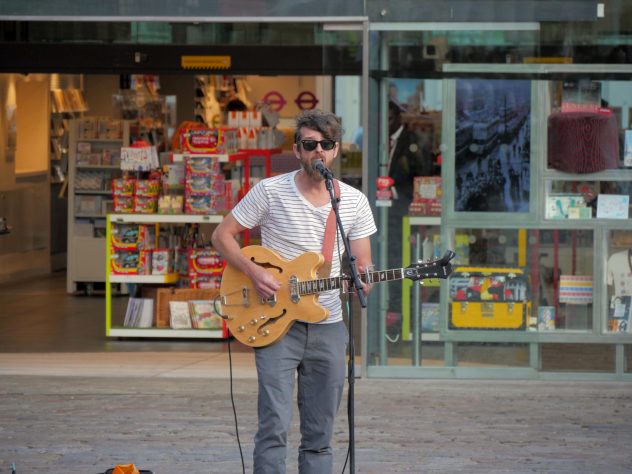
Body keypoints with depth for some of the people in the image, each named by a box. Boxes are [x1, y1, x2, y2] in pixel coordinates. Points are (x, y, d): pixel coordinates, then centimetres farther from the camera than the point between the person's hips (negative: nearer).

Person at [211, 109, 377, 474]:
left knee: (320, 436, 7)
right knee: (275, 427, -13)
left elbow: (363, 265, 7)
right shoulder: (270, 191, -4)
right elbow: (223, 235, 2)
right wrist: (254, 272, -14)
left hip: (328, 327, 4)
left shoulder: (354, 201, 4)